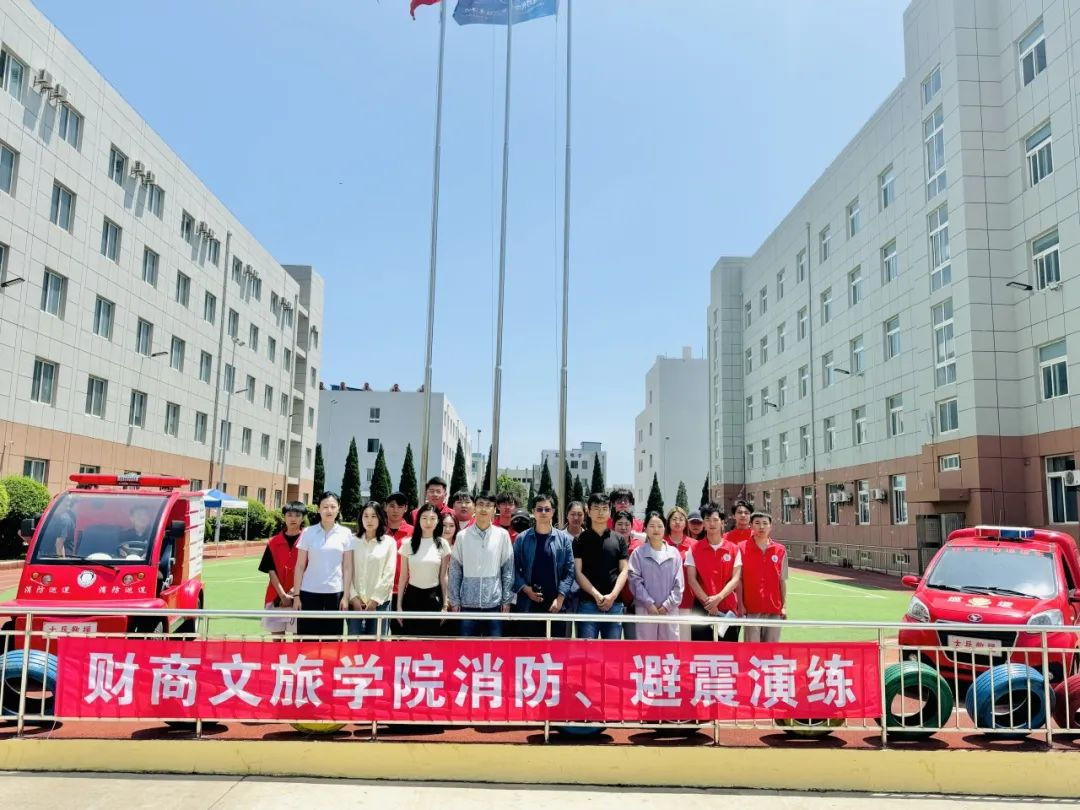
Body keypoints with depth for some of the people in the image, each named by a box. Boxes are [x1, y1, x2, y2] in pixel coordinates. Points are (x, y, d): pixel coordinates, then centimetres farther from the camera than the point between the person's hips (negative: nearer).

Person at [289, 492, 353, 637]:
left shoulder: (345, 533, 3)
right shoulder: (308, 532, 1)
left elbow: (347, 567, 4)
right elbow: (300, 566, 3)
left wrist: (346, 595, -1)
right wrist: (296, 594, -2)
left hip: (335, 593, 0)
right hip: (309, 592, 0)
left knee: (332, 636, 5)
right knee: (307, 636, 2)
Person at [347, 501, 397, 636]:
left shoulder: (389, 542, 2)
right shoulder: (354, 541, 6)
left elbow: (389, 574, -2)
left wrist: (375, 600, -6)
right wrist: (353, 597, -6)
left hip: (379, 602, -1)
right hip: (355, 602, 1)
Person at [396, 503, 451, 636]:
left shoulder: (442, 544, 1)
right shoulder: (408, 544, 1)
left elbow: (443, 577, 4)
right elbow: (403, 577, 5)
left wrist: (445, 605, 3)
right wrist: (399, 605, 3)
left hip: (433, 597, 0)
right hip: (412, 596, 0)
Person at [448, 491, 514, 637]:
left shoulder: (502, 535, 0)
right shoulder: (463, 536, 2)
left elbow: (508, 569, 3)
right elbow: (455, 570, 5)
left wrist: (507, 600, 0)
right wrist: (454, 600, 2)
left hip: (494, 603, 0)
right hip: (468, 603, 1)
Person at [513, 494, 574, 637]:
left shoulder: (564, 538, 4)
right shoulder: (522, 538, 4)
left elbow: (570, 570, 0)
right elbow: (514, 569, 2)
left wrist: (560, 597, -9)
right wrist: (526, 589, -11)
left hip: (556, 604, 0)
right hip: (528, 604, 0)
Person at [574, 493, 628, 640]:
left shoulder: (619, 539, 11)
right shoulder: (580, 539, 5)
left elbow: (623, 570, 6)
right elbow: (578, 572, -1)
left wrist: (612, 595, -9)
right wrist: (596, 595, -12)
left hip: (614, 603, 2)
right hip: (588, 603, -2)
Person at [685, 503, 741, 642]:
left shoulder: (734, 549, 4)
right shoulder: (694, 549, 3)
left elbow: (736, 579, -2)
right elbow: (692, 580, -2)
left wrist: (718, 597, -16)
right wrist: (707, 600, -13)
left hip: (728, 609, 1)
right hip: (702, 607, -1)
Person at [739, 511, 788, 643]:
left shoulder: (780, 550, 6)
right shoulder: (742, 548, -1)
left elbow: (783, 581, 9)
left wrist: (784, 605, 5)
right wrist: (740, 605, -5)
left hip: (774, 608, 2)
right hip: (751, 608, -2)